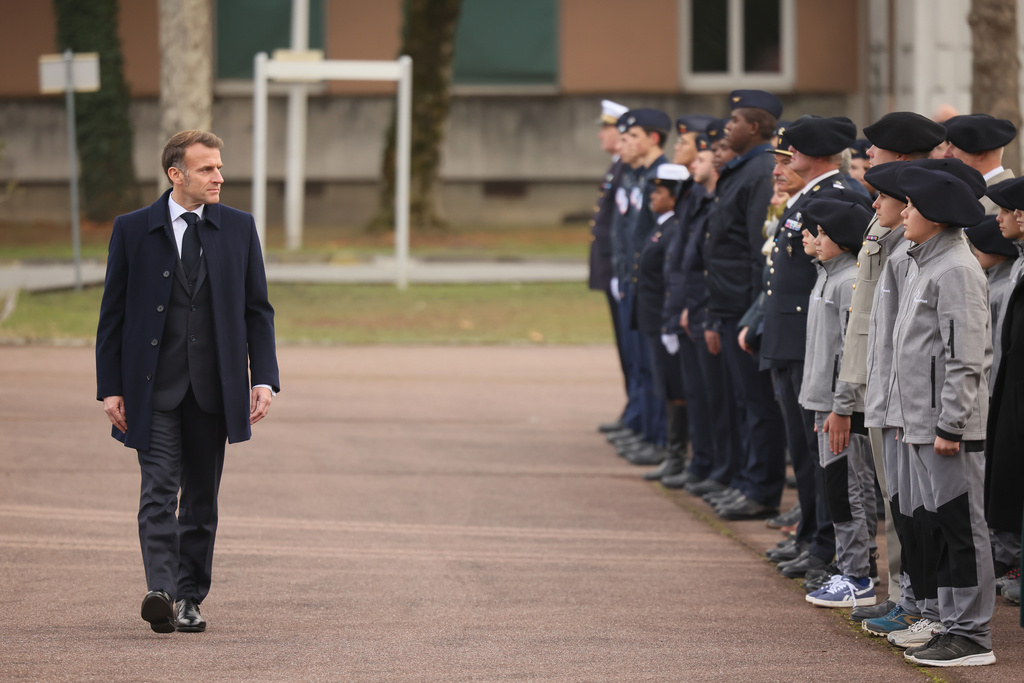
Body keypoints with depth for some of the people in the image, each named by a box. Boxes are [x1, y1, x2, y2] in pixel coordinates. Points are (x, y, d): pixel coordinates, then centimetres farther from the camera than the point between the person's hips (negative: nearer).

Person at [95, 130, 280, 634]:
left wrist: (264, 377, -2)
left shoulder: (238, 228, 7)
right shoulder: (133, 230, 1)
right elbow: (112, 314, 3)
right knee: (160, 488, -14)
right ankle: (161, 591, -22)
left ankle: (189, 599, 14)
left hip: (214, 386, 2)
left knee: (202, 497, 6)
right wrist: (110, 387, -3)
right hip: (154, 385, -2)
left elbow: (257, 309, 9)